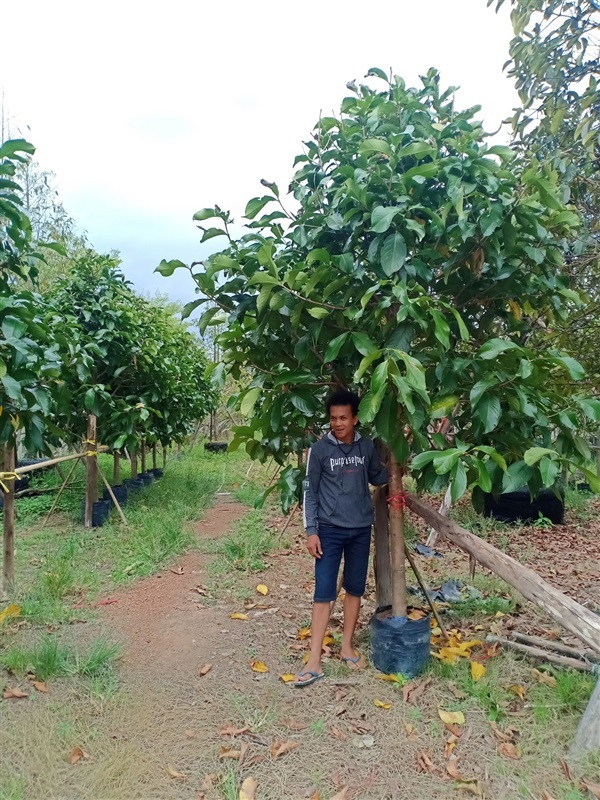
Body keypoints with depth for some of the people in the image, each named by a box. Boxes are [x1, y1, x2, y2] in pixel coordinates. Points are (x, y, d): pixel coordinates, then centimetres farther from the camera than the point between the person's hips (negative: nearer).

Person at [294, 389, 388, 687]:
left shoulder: (367, 447, 1)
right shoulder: (319, 450, -8)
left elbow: (377, 478, 17)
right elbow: (310, 492, -5)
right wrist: (311, 531, -9)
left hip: (361, 529, 3)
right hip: (329, 530, -3)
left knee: (355, 589, 13)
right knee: (324, 592, -2)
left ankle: (347, 646, 29)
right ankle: (314, 660, 4)